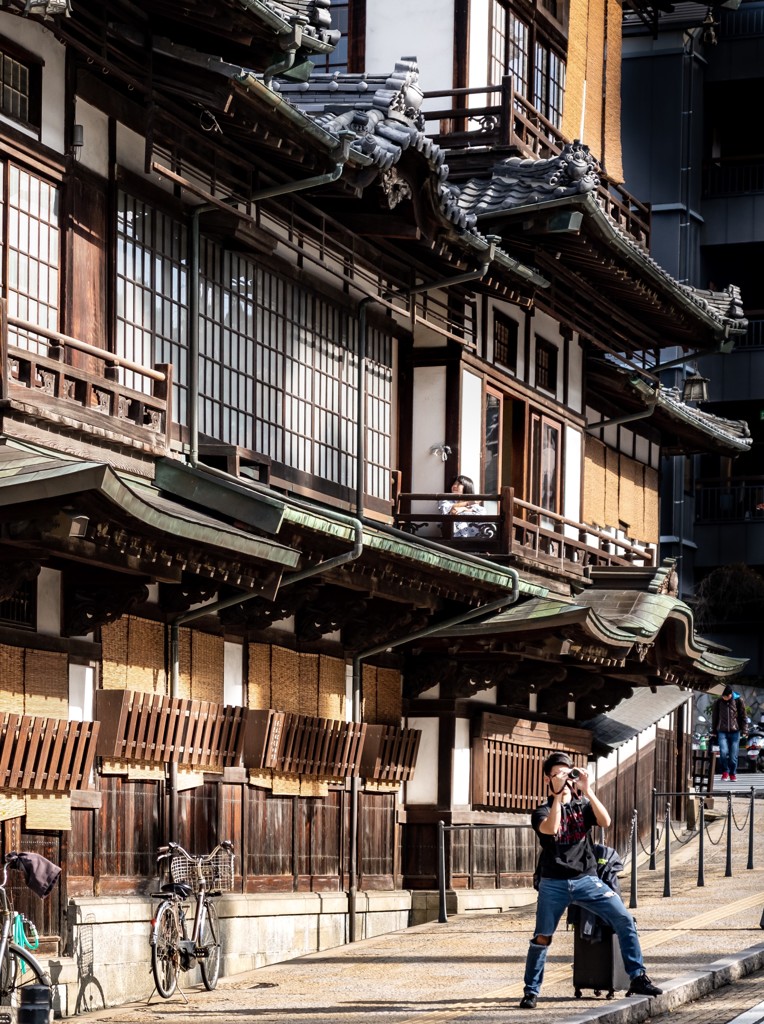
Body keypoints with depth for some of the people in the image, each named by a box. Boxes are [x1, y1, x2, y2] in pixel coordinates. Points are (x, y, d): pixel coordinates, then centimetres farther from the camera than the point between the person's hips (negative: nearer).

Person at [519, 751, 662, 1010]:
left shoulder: (583, 805, 12)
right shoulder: (542, 812, 7)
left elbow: (605, 821, -9)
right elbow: (551, 828, -17)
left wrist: (587, 790, -13)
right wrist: (558, 795, -15)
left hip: (586, 880, 1)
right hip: (554, 884, -1)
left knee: (624, 920, -12)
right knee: (542, 938, -3)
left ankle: (637, 978, -7)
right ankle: (531, 991, 11)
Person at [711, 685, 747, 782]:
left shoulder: (738, 701, 1)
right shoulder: (719, 702, 5)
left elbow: (743, 716, 5)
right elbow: (714, 718, 14)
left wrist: (744, 731, -1)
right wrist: (713, 733, 13)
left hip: (735, 731, -1)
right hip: (722, 732, 1)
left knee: (733, 755, -1)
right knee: (723, 752, -16)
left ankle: (733, 774, 17)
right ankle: (725, 771, 5)